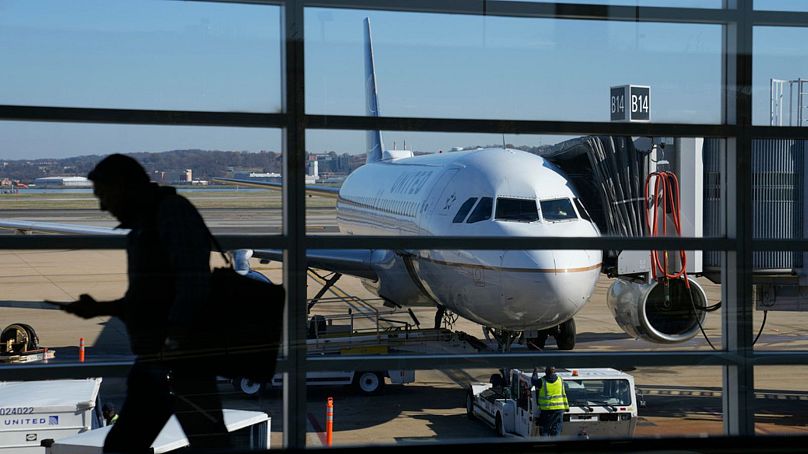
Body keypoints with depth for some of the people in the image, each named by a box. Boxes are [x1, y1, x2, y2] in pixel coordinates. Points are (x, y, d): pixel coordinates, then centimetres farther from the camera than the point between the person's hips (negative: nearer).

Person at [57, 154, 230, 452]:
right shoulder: (142, 226, 21)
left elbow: (193, 281, -18)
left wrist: (174, 341, -24)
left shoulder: (172, 210, -7)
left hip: (183, 357, -10)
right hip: (152, 361, 10)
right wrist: (98, 308, 16)